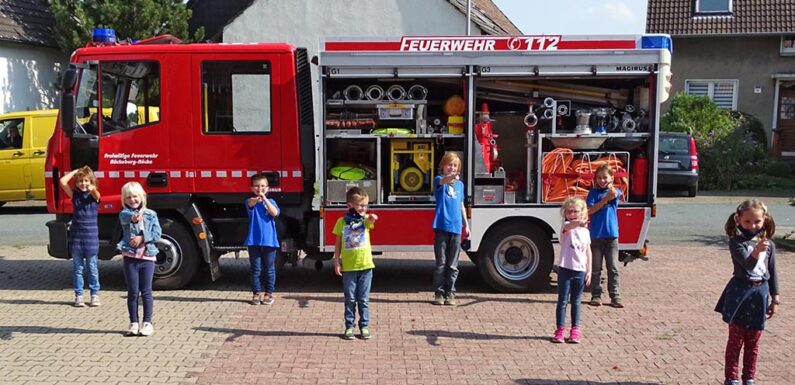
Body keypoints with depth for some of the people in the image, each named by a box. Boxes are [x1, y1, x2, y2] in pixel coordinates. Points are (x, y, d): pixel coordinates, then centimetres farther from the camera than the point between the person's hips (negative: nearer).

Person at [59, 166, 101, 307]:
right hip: (76, 236, 2)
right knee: (77, 268, 7)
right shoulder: (75, 195, 5)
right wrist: (76, 171, 0)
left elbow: (95, 192, -24)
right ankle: (78, 295, 13)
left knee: (92, 267, 6)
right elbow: (62, 181, -5)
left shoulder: (94, 195, 0)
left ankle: (94, 294, 14)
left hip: (91, 236, -2)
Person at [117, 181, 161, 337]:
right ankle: (134, 323, 16)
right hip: (130, 257, 0)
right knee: (133, 292, 5)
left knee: (146, 292, 4)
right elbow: (125, 217, -26)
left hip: (147, 257, 1)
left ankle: (147, 323, 12)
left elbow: (157, 234, -2)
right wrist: (133, 217, -49)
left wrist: (142, 238, -16)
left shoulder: (151, 214, 6)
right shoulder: (125, 214, 0)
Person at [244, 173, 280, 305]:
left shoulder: (270, 201, 7)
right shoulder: (251, 201, 1)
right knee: (255, 269, 6)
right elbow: (250, 204, -25)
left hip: (269, 241, 1)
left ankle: (269, 293, 17)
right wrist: (256, 199, -49)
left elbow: (275, 213, -13)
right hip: (254, 240, -1)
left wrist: (264, 199, -19)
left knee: (269, 269, 7)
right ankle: (256, 293, 15)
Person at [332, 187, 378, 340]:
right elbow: (338, 244, 5)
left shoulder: (366, 219, 1)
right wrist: (337, 262, 1)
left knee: (363, 299, 8)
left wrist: (372, 218, -46)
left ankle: (364, 326, 17)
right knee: (350, 299, 7)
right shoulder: (342, 221, 1)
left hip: (365, 265, 0)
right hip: (348, 266, 0)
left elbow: (370, 220, -24)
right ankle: (349, 327, 16)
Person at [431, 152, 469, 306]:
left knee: (453, 265, 7)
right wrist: (452, 177, -48)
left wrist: (466, 225, 18)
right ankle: (439, 293, 12)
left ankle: (450, 293, 14)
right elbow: (442, 181, -26)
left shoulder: (460, 184, 13)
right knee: (441, 263, 3)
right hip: (442, 227, -4)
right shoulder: (439, 180, -1)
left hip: (456, 228, 4)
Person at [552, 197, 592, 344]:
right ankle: (559, 330, 10)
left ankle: (575, 330, 19)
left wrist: (589, 271, 6)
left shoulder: (585, 231, 8)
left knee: (576, 302, 12)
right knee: (562, 301, 3)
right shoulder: (566, 226, -7)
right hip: (565, 269, -4)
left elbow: (588, 252, 11)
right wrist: (579, 223, -56)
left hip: (580, 271, 4)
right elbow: (570, 225, -33)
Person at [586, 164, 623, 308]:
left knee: (613, 268, 4)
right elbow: (589, 211, -7)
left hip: (611, 235, 0)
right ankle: (596, 295, 13)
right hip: (596, 235, 0)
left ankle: (615, 296, 9)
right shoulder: (593, 192, 5)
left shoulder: (616, 191, 7)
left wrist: (609, 185, 0)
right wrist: (605, 200, -13)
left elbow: (613, 194, -19)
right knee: (595, 269, 6)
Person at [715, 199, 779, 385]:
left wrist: (775, 299, 11)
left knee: (753, 342, 12)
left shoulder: (769, 245, 4)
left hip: (760, 294, 3)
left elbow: (772, 273, 10)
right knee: (735, 340, 5)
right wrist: (756, 251, -44)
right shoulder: (736, 242, -8)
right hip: (740, 293, -3)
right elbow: (747, 264, -23)